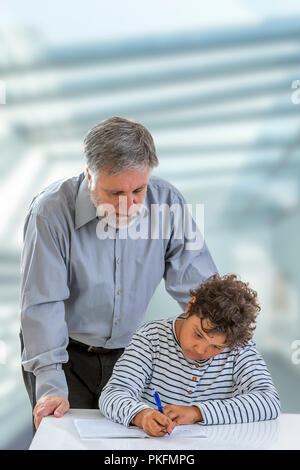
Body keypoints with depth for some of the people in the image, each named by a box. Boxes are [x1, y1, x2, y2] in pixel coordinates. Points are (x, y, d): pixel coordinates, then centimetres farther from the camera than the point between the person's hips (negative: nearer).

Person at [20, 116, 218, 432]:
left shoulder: (167, 202, -13)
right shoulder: (51, 211, -21)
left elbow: (197, 287, -10)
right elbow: (42, 304, -21)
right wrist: (51, 385, -27)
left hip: (129, 352, 3)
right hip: (66, 353, -2)